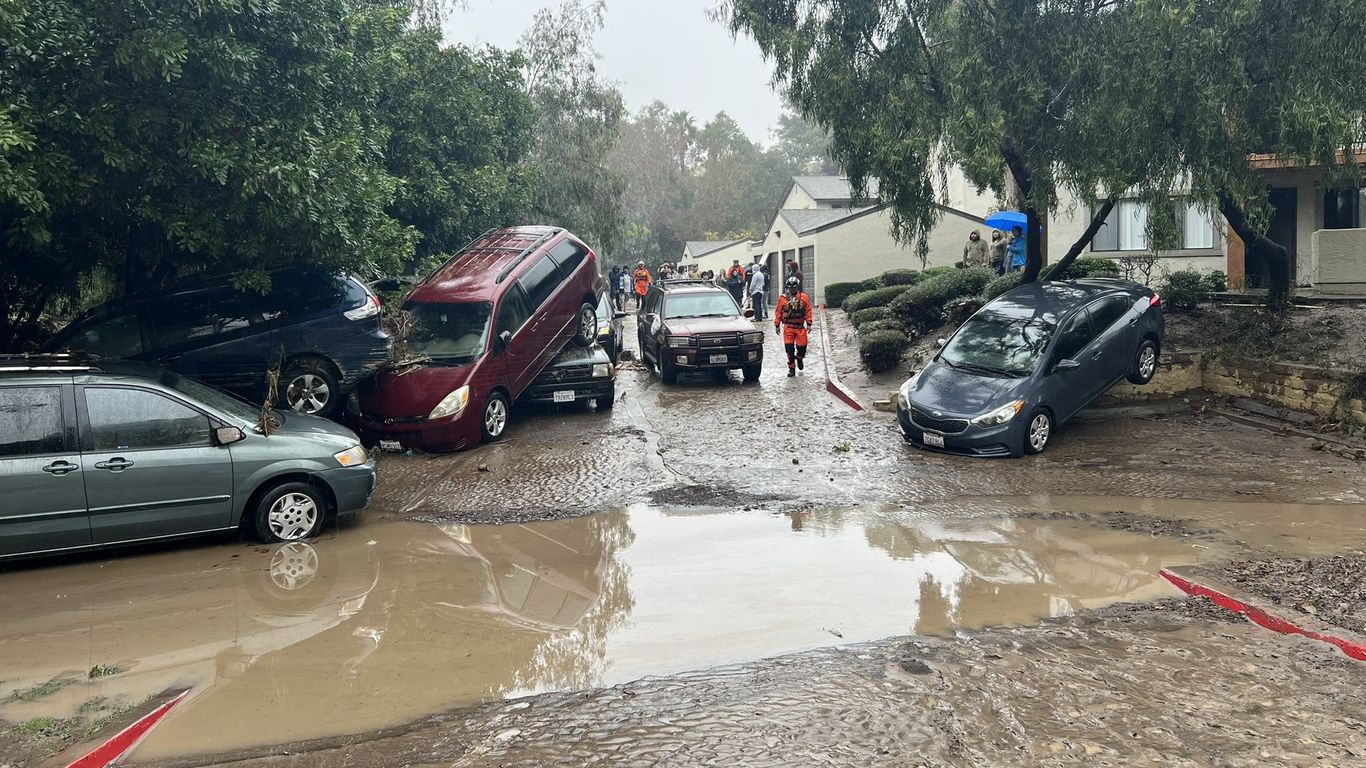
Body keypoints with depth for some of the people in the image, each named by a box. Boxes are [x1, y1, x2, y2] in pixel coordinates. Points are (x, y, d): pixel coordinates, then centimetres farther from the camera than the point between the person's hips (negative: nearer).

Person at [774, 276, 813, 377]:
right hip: (788, 327, 0)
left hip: (800, 327, 0)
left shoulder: (804, 297, 4)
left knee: (802, 347, 1)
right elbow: (778, 312, 7)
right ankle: (791, 368, 7)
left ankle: (799, 358, 35)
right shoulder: (783, 298, 3)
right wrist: (777, 325, 5)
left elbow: (808, 311, 5)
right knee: (789, 348, -3)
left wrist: (809, 324, 0)